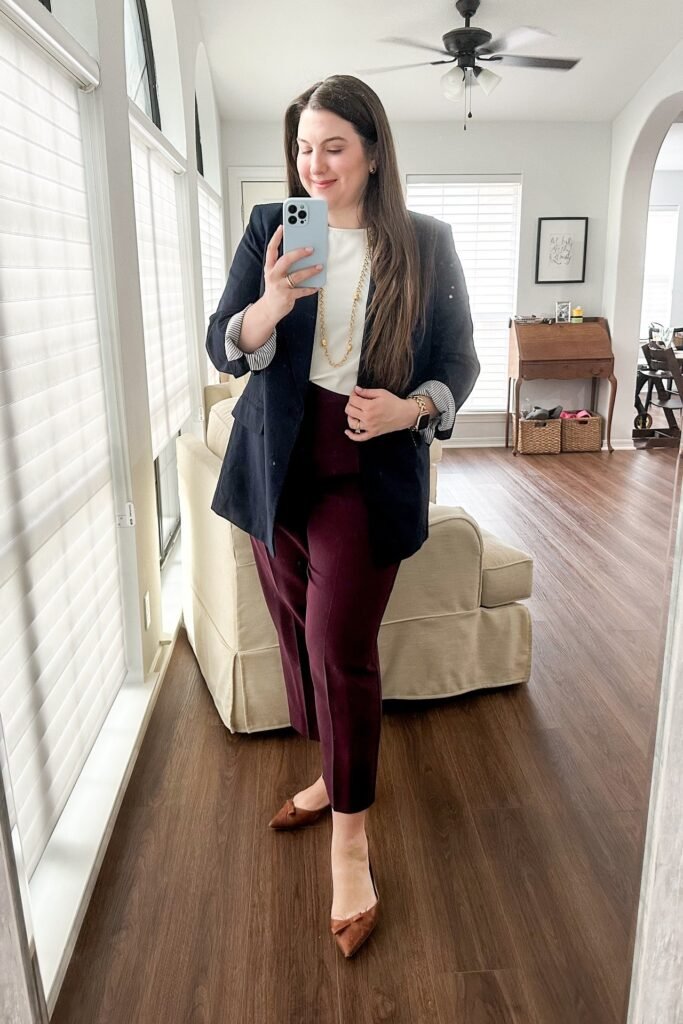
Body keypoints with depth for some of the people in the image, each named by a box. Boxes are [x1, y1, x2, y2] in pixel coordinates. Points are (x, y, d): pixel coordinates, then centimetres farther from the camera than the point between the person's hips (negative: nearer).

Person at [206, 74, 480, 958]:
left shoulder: (426, 243, 1)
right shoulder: (269, 228, 4)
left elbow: (460, 360, 4)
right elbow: (223, 349, -2)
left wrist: (412, 407, -16)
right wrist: (272, 303, -23)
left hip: (369, 472, -3)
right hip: (277, 467, 3)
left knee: (341, 648, -8)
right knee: (298, 637, 12)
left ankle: (350, 841, 10)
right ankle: (331, 773, 36)